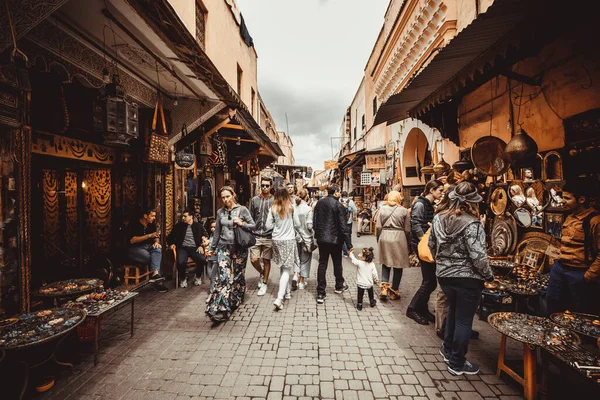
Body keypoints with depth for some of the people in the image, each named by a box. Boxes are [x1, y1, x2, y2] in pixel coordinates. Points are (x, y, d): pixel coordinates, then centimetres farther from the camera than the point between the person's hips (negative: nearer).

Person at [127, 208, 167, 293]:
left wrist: (156, 242, -11)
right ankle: (158, 282, -18)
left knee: (158, 249, -28)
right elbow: (132, 240, -20)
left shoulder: (152, 224, 8)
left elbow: (156, 237, 14)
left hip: (147, 247, 5)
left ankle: (155, 274, -40)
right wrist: (149, 236, -25)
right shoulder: (135, 224, -11)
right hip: (134, 248, -5)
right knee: (153, 258, -26)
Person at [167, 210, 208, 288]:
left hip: (194, 248, 0)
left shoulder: (198, 226, 13)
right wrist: (172, 243, 0)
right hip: (182, 248, 0)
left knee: (202, 260, -29)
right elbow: (170, 236, 20)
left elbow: (205, 236, 11)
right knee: (181, 262, -32)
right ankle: (183, 279, 1)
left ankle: (198, 277, 2)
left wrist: (201, 246, -4)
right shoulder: (179, 226, 14)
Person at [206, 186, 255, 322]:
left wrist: (241, 224, -18)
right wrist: (212, 248, 20)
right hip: (224, 247, 2)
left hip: (239, 248, -1)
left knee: (238, 275, 10)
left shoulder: (242, 209, -2)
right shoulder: (220, 212, 8)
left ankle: (236, 300, 31)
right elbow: (217, 232, 16)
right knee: (223, 277, -9)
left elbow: (253, 225, -1)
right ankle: (219, 309, -7)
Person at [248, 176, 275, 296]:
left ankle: (264, 283, 26)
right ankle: (262, 273, 30)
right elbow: (250, 218, 8)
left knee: (266, 261, 8)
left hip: (269, 236, -1)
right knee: (254, 260, -2)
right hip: (256, 235, 2)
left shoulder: (274, 201, 0)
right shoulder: (254, 200, 5)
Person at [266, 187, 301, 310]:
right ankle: (279, 298, -8)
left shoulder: (273, 208, -2)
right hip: (289, 240, -3)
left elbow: (268, 226, -1)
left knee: (282, 267, 17)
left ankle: (287, 292, 30)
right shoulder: (291, 207, -7)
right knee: (287, 269, 0)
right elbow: (297, 224, -1)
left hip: (277, 240, 3)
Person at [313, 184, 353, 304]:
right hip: (335, 239, -4)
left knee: (322, 264, 7)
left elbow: (314, 221, 7)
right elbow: (343, 226, -16)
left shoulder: (319, 203, 1)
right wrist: (349, 244, -11)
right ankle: (339, 286, 38)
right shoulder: (338, 205, -15)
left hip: (321, 239, 4)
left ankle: (320, 294, 8)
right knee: (337, 263, 17)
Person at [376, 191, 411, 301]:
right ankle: (394, 292, 20)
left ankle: (384, 287, 6)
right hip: (399, 239, -1)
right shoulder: (404, 211, -2)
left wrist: (378, 239, 11)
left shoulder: (382, 209, 1)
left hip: (384, 238, 2)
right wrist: (407, 243, 11)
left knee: (385, 263, 17)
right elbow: (407, 230, -1)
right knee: (398, 266, 11)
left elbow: (378, 227, -1)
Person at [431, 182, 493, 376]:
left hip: (444, 275, 6)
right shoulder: (472, 224, -21)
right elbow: (478, 257, -22)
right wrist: (489, 275, -4)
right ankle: (457, 364, 27)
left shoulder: (438, 218, -2)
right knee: (464, 320, 11)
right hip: (468, 278, -5)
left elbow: (431, 245, 7)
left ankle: (448, 349, 44)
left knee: (453, 311, 27)